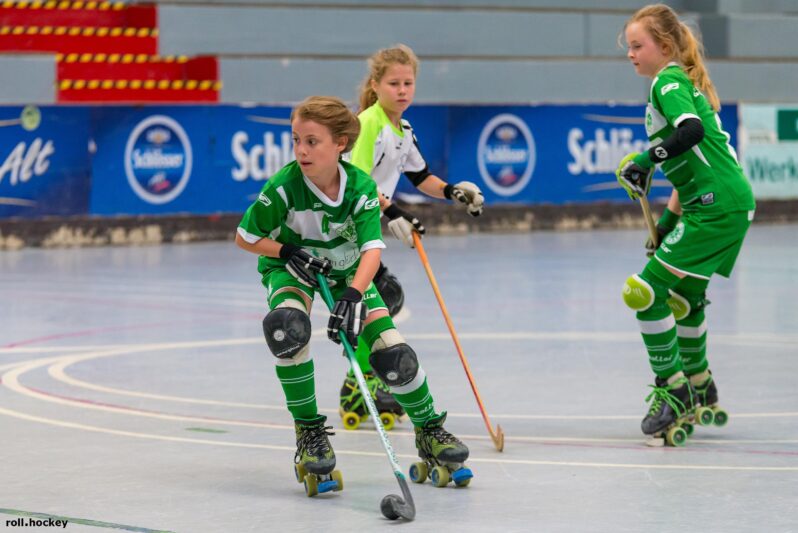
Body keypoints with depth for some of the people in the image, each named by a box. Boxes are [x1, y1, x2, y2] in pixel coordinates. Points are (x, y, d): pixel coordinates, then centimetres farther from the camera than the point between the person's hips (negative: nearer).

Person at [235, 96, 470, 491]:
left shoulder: (361, 188, -22)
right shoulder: (284, 187, -26)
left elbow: (371, 249, -30)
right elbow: (245, 238, -14)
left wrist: (353, 295, -47)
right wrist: (289, 252, -27)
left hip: (346, 271, 2)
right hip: (290, 268, -2)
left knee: (392, 352, -10)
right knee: (287, 327, -35)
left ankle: (429, 430, 16)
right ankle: (309, 432, -17)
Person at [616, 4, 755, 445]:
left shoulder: (668, 81, -9)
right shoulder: (682, 83, 21)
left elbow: (692, 131, -29)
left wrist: (646, 160, -23)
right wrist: (670, 217, 22)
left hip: (717, 205, -10)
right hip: (729, 202, 10)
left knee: (647, 291, -11)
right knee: (683, 296, 22)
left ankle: (674, 391, -7)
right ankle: (701, 395, 34)